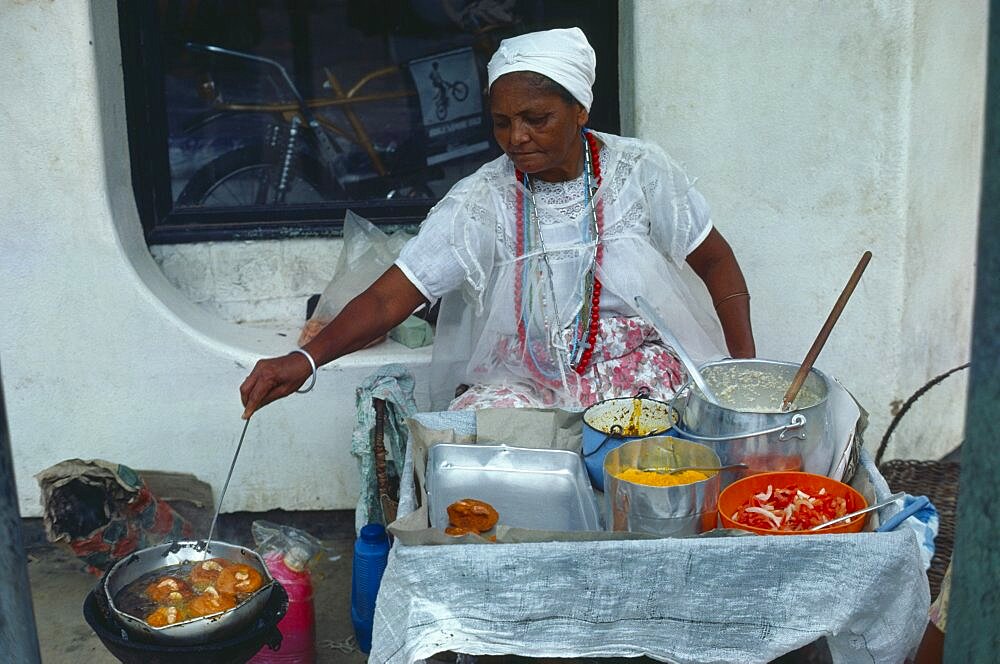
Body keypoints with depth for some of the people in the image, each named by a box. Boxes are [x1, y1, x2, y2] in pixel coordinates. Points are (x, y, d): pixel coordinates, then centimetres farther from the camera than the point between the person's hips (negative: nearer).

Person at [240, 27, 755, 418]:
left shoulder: (638, 170, -5)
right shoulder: (481, 201, -9)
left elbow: (717, 264, 7)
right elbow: (389, 298, -15)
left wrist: (747, 366, -3)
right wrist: (305, 359, -31)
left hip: (637, 369, 0)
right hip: (524, 377, 0)